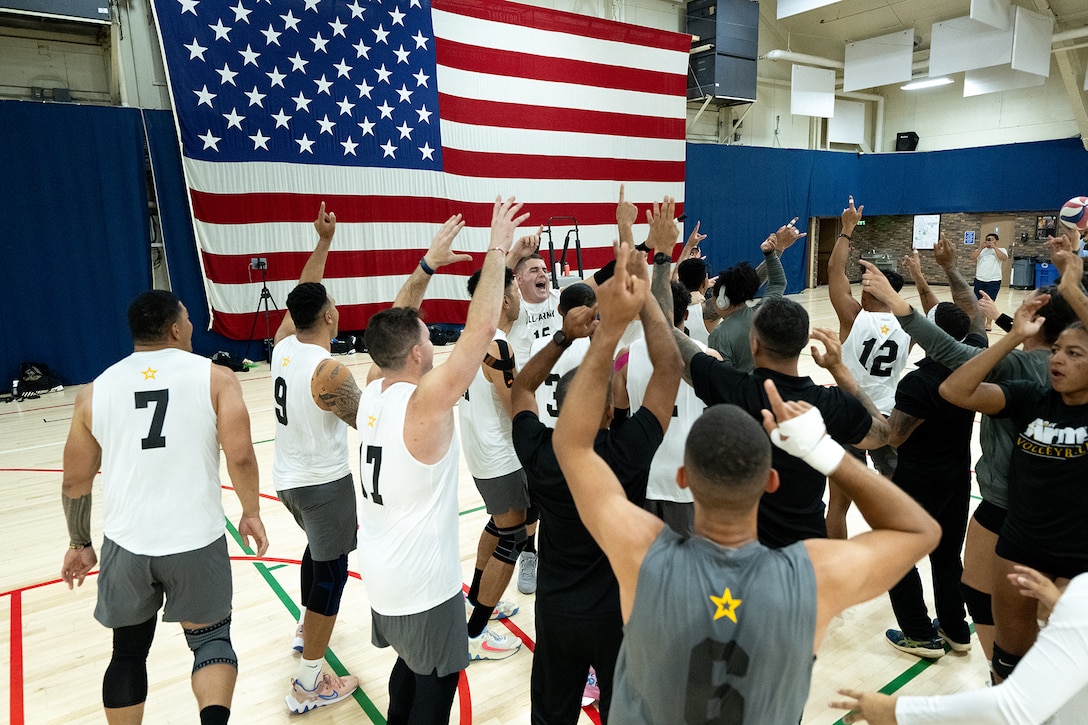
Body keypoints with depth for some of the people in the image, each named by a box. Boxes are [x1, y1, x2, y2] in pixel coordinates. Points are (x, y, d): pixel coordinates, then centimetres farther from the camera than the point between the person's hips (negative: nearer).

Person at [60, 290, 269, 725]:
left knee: (129, 651, 23)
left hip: (126, 546, 3)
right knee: (210, 638, 17)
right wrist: (251, 513, 2)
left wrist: (80, 544, 21)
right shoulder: (215, 377, -6)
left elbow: (75, 482, 7)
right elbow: (240, 457, -13)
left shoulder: (95, 391, 3)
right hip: (196, 543, -2)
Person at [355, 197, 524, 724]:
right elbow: (481, 328, -28)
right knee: (437, 681, 13)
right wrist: (497, 249, -21)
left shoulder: (372, 390, -5)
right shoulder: (425, 402, -26)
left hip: (382, 574, 8)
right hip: (423, 583, -8)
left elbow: (393, 327, 8)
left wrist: (427, 265, 8)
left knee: (410, 663, 27)